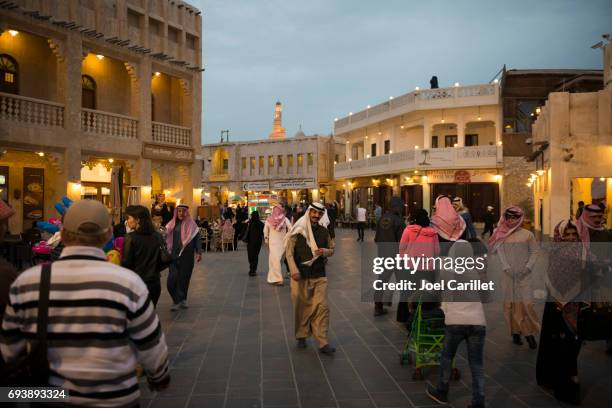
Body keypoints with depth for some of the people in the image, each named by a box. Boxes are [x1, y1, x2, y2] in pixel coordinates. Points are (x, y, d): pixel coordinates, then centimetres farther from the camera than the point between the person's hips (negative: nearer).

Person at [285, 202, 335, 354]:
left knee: (322, 307, -6)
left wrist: (324, 251, -7)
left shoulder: (323, 231, 8)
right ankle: (301, 337, 25)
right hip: (300, 276, -2)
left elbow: (331, 250, 17)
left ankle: (323, 343, -4)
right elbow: (289, 251, -5)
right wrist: (294, 271, -14)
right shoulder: (298, 230, -3)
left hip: (319, 276, 2)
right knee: (301, 307, 7)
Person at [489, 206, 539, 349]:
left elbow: (534, 252, 2)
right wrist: (507, 268, -13)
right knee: (511, 302, 5)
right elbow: (500, 252, -2)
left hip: (524, 274, -1)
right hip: (508, 274, 2)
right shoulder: (502, 235, 3)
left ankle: (529, 332, 6)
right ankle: (515, 332, 14)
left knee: (526, 302, -7)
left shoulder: (527, 234, 0)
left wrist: (528, 267, -8)